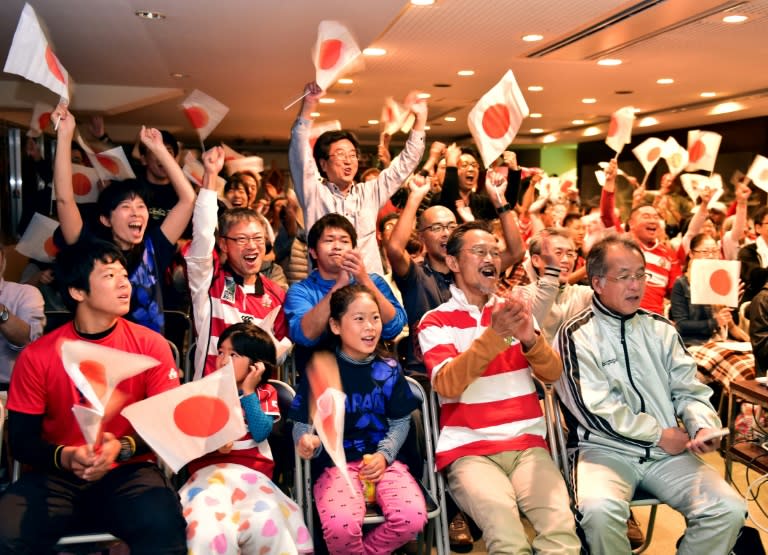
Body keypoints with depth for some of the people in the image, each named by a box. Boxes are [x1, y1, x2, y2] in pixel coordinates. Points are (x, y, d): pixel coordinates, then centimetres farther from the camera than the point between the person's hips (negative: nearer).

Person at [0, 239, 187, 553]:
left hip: (128, 472, -1)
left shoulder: (151, 345, -2)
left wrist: (123, 448, -21)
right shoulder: (36, 356, 0)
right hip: (57, 476, 1)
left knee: (164, 529, -31)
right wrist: (64, 457, -18)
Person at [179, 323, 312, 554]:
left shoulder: (265, 394, 14)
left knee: (266, 527, -30)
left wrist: (248, 391, -2)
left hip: (252, 472, 0)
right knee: (207, 532, -31)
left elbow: (260, 433, -4)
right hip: (209, 470, 0)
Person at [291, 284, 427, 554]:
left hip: (384, 459, 3)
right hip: (335, 463, -3)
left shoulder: (389, 370, 5)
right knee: (340, 527, -31)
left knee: (413, 517, -23)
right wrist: (307, 443, -25)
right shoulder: (319, 371, -3)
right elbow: (303, 426, -1)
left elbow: (401, 422, 9)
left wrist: (384, 455, -8)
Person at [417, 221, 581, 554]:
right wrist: (494, 335, -25)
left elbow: (553, 374, 5)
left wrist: (529, 339, -16)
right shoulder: (435, 322, 3)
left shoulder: (516, 310, 16)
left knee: (562, 528, -24)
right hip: (468, 451, -3)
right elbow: (448, 385, -13)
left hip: (527, 444, 3)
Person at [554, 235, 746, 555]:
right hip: (605, 449, -4)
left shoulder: (661, 329, 11)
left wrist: (703, 426, -11)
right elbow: (594, 409, -11)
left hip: (668, 451, 5)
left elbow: (688, 390, 10)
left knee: (729, 509, -17)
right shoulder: (577, 335, -5)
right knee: (599, 509, -33)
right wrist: (658, 434, -9)